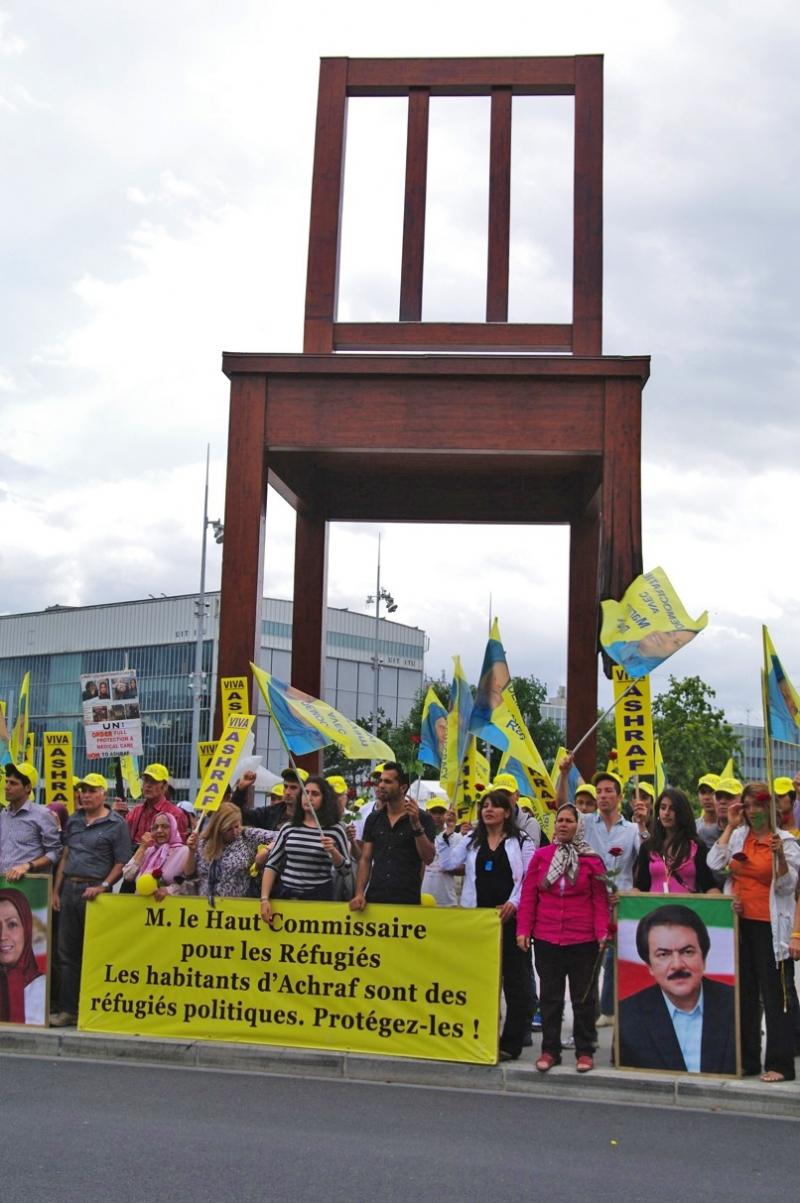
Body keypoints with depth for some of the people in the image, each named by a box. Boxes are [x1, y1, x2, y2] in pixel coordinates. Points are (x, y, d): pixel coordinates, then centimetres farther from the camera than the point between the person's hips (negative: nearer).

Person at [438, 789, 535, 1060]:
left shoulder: (521, 841, 2)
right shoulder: (471, 841, 14)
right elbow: (448, 863, 5)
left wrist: (513, 903, -14)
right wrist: (447, 833, -2)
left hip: (511, 917, -4)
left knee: (514, 979, -1)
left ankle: (510, 1043, 4)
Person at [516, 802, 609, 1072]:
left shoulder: (591, 860, 1)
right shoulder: (541, 856, 5)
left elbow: (600, 900, -2)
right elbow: (528, 895, 4)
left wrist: (602, 932, -11)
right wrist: (523, 929, -2)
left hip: (582, 939, -2)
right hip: (546, 938, 2)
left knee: (584, 996, 7)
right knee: (550, 996, 9)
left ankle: (585, 1051, 17)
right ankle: (550, 1050, 19)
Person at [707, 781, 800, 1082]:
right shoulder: (738, 835, 8)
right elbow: (714, 863, -5)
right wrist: (730, 825, -3)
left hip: (769, 926, -5)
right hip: (740, 923, 5)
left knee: (774, 995, -2)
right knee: (744, 994, 12)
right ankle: (747, 1060, 21)